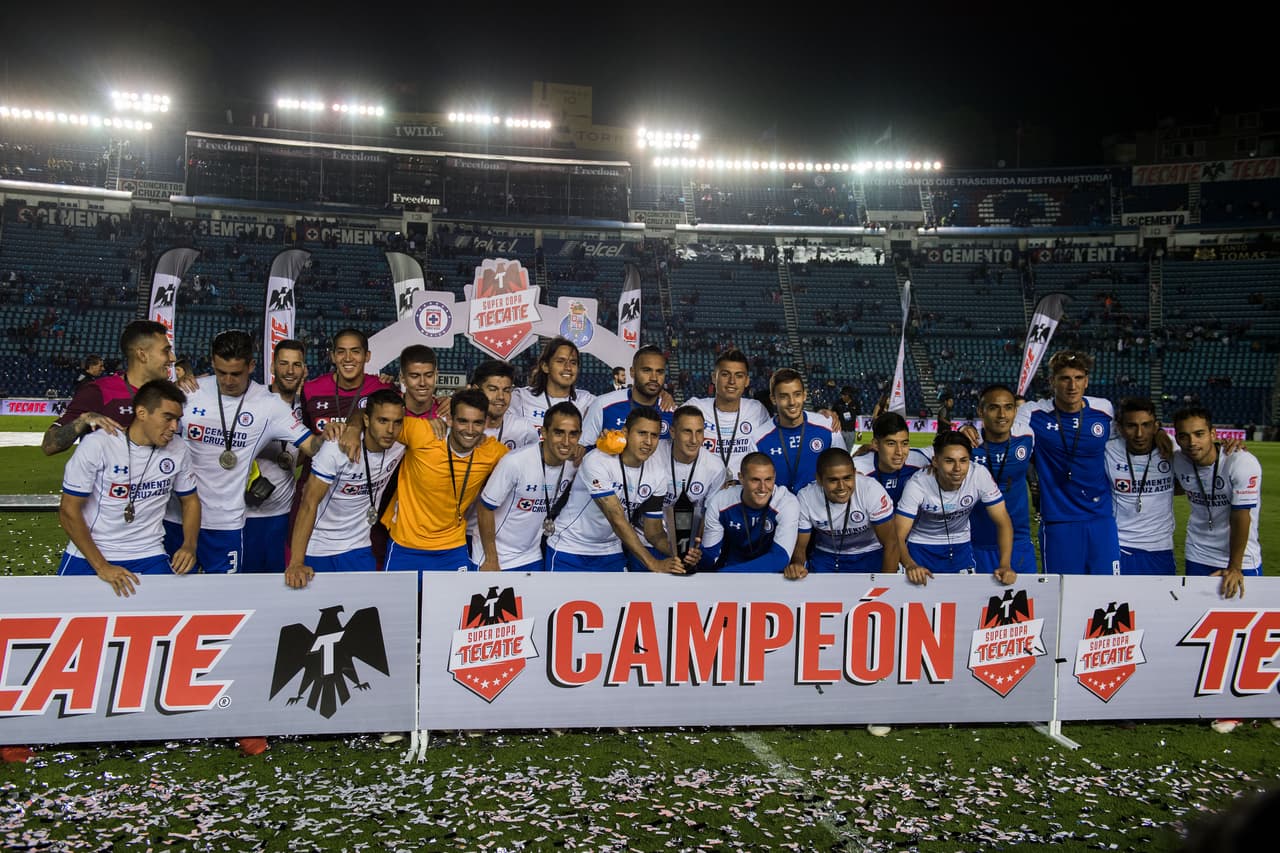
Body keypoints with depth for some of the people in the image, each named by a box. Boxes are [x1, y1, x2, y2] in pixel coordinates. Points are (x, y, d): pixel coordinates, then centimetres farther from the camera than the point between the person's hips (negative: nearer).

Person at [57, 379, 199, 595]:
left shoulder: (178, 450, -3)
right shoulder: (97, 444, -12)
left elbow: (190, 501, 11)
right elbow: (69, 510, -9)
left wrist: (189, 545, -7)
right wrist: (101, 567, -15)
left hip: (149, 556, 2)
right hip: (89, 555, -2)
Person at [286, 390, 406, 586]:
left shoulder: (400, 447, -11)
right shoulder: (337, 448, -24)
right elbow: (310, 503, -22)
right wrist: (296, 563, -28)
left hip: (358, 548, 4)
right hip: (316, 548, -4)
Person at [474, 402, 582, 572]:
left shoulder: (575, 464, -10)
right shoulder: (515, 462, -26)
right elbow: (485, 508, -17)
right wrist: (491, 560, -13)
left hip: (532, 558, 5)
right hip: (495, 556, -5)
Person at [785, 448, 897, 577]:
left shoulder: (872, 491, -25)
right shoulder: (805, 498, -19)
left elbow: (890, 542, -16)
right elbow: (799, 546, -11)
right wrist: (797, 565, -34)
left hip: (869, 555, 0)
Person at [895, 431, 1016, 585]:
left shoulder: (980, 476, -23)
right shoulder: (917, 484, -28)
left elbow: (1002, 522, -15)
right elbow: (898, 536, -27)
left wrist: (1004, 565, -28)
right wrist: (910, 565, -46)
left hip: (960, 546, 2)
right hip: (921, 546, -2)